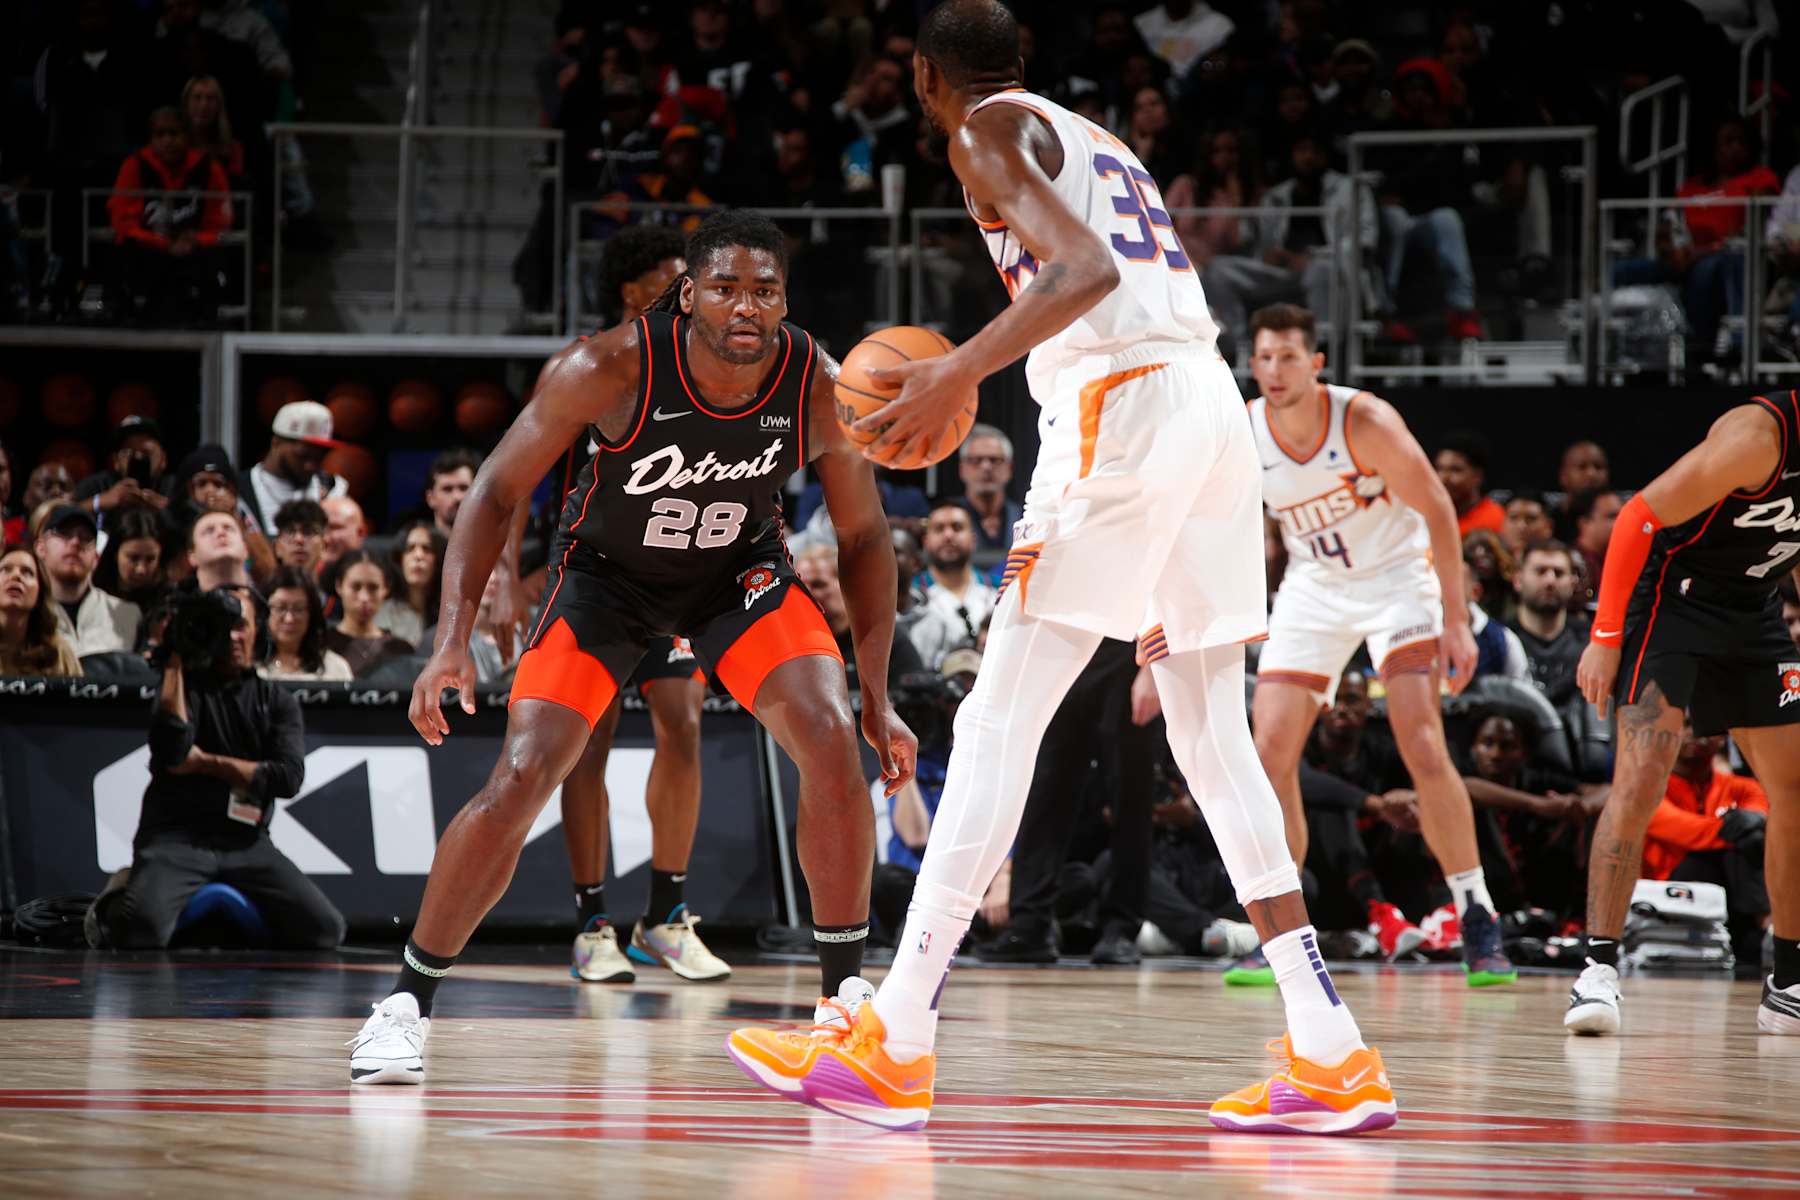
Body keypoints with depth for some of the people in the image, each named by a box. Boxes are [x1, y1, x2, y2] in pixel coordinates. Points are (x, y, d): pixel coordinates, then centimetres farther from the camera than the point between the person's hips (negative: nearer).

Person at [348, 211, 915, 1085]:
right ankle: (407, 1002, 1)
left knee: (832, 743, -18)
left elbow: (863, 536, -7)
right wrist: (453, 640, -30)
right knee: (520, 778, -14)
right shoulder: (608, 370, -31)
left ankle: (843, 993, -2)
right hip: (605, 567, -2)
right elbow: (497, 493, -20)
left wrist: (876, 696, -10)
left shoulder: (822, 391, -23)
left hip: (739, 567, 2)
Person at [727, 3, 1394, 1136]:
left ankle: (894, 1047, -9)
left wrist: (959, 373, -21)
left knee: (999, 721, -7)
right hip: (1214, 404, 8)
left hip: (1121, 401, -8)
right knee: (1214, 740, 10)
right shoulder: (1098, 140, 28)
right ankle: (1333, 1059, 4)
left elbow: (1086, 271, -15)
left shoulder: (991, 128, 2)